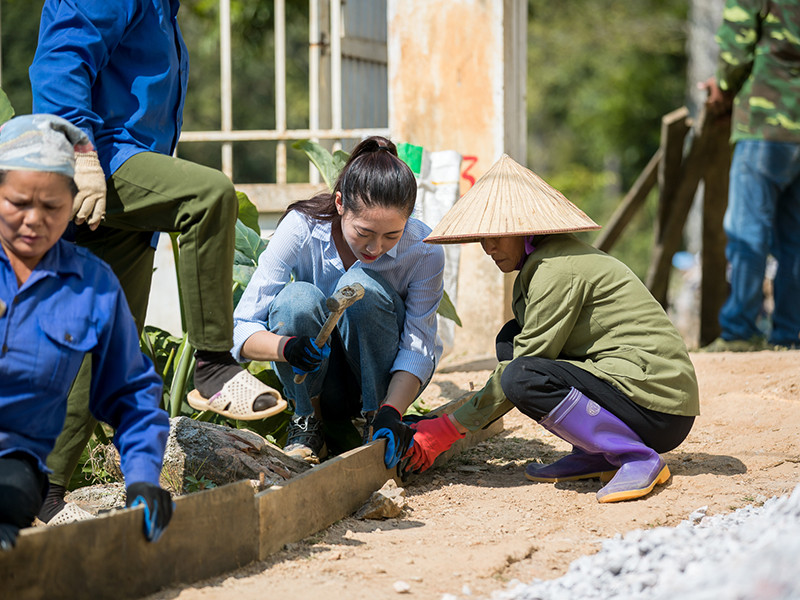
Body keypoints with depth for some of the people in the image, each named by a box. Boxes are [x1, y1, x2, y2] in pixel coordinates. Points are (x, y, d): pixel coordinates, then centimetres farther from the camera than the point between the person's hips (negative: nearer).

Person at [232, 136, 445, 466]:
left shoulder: (423, 250, -21)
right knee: (297, 298, -31)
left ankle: (375, 417, -14)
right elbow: (242, 328, -22)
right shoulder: (301, 228, -22)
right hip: (317, 383, 1)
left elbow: (419, 346, -18)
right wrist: (287, 346, -44)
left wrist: (391, 411, -36)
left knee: (360, 284, -30)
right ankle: (307, 424, -9)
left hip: (386, 377, -1)